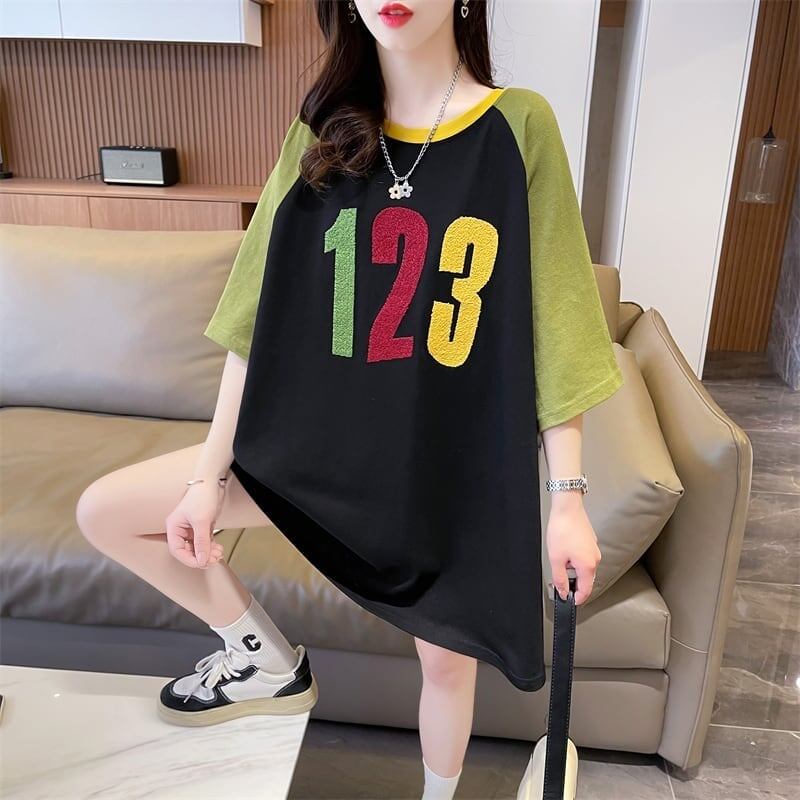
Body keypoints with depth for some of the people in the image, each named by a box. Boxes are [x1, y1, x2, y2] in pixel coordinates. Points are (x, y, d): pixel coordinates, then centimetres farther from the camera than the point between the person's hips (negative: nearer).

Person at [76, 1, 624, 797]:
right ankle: (268, 659, 21)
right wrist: (210, 473, -2)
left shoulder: (521, 126, -9)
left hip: (460, 459, -2)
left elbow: (552, 327, -9)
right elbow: (261, 314, -3)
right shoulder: (324, 131, -1)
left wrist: (568, 496, -10)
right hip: (325, 438, 3)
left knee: (447, 658, 14)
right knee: (104, 511, 2)